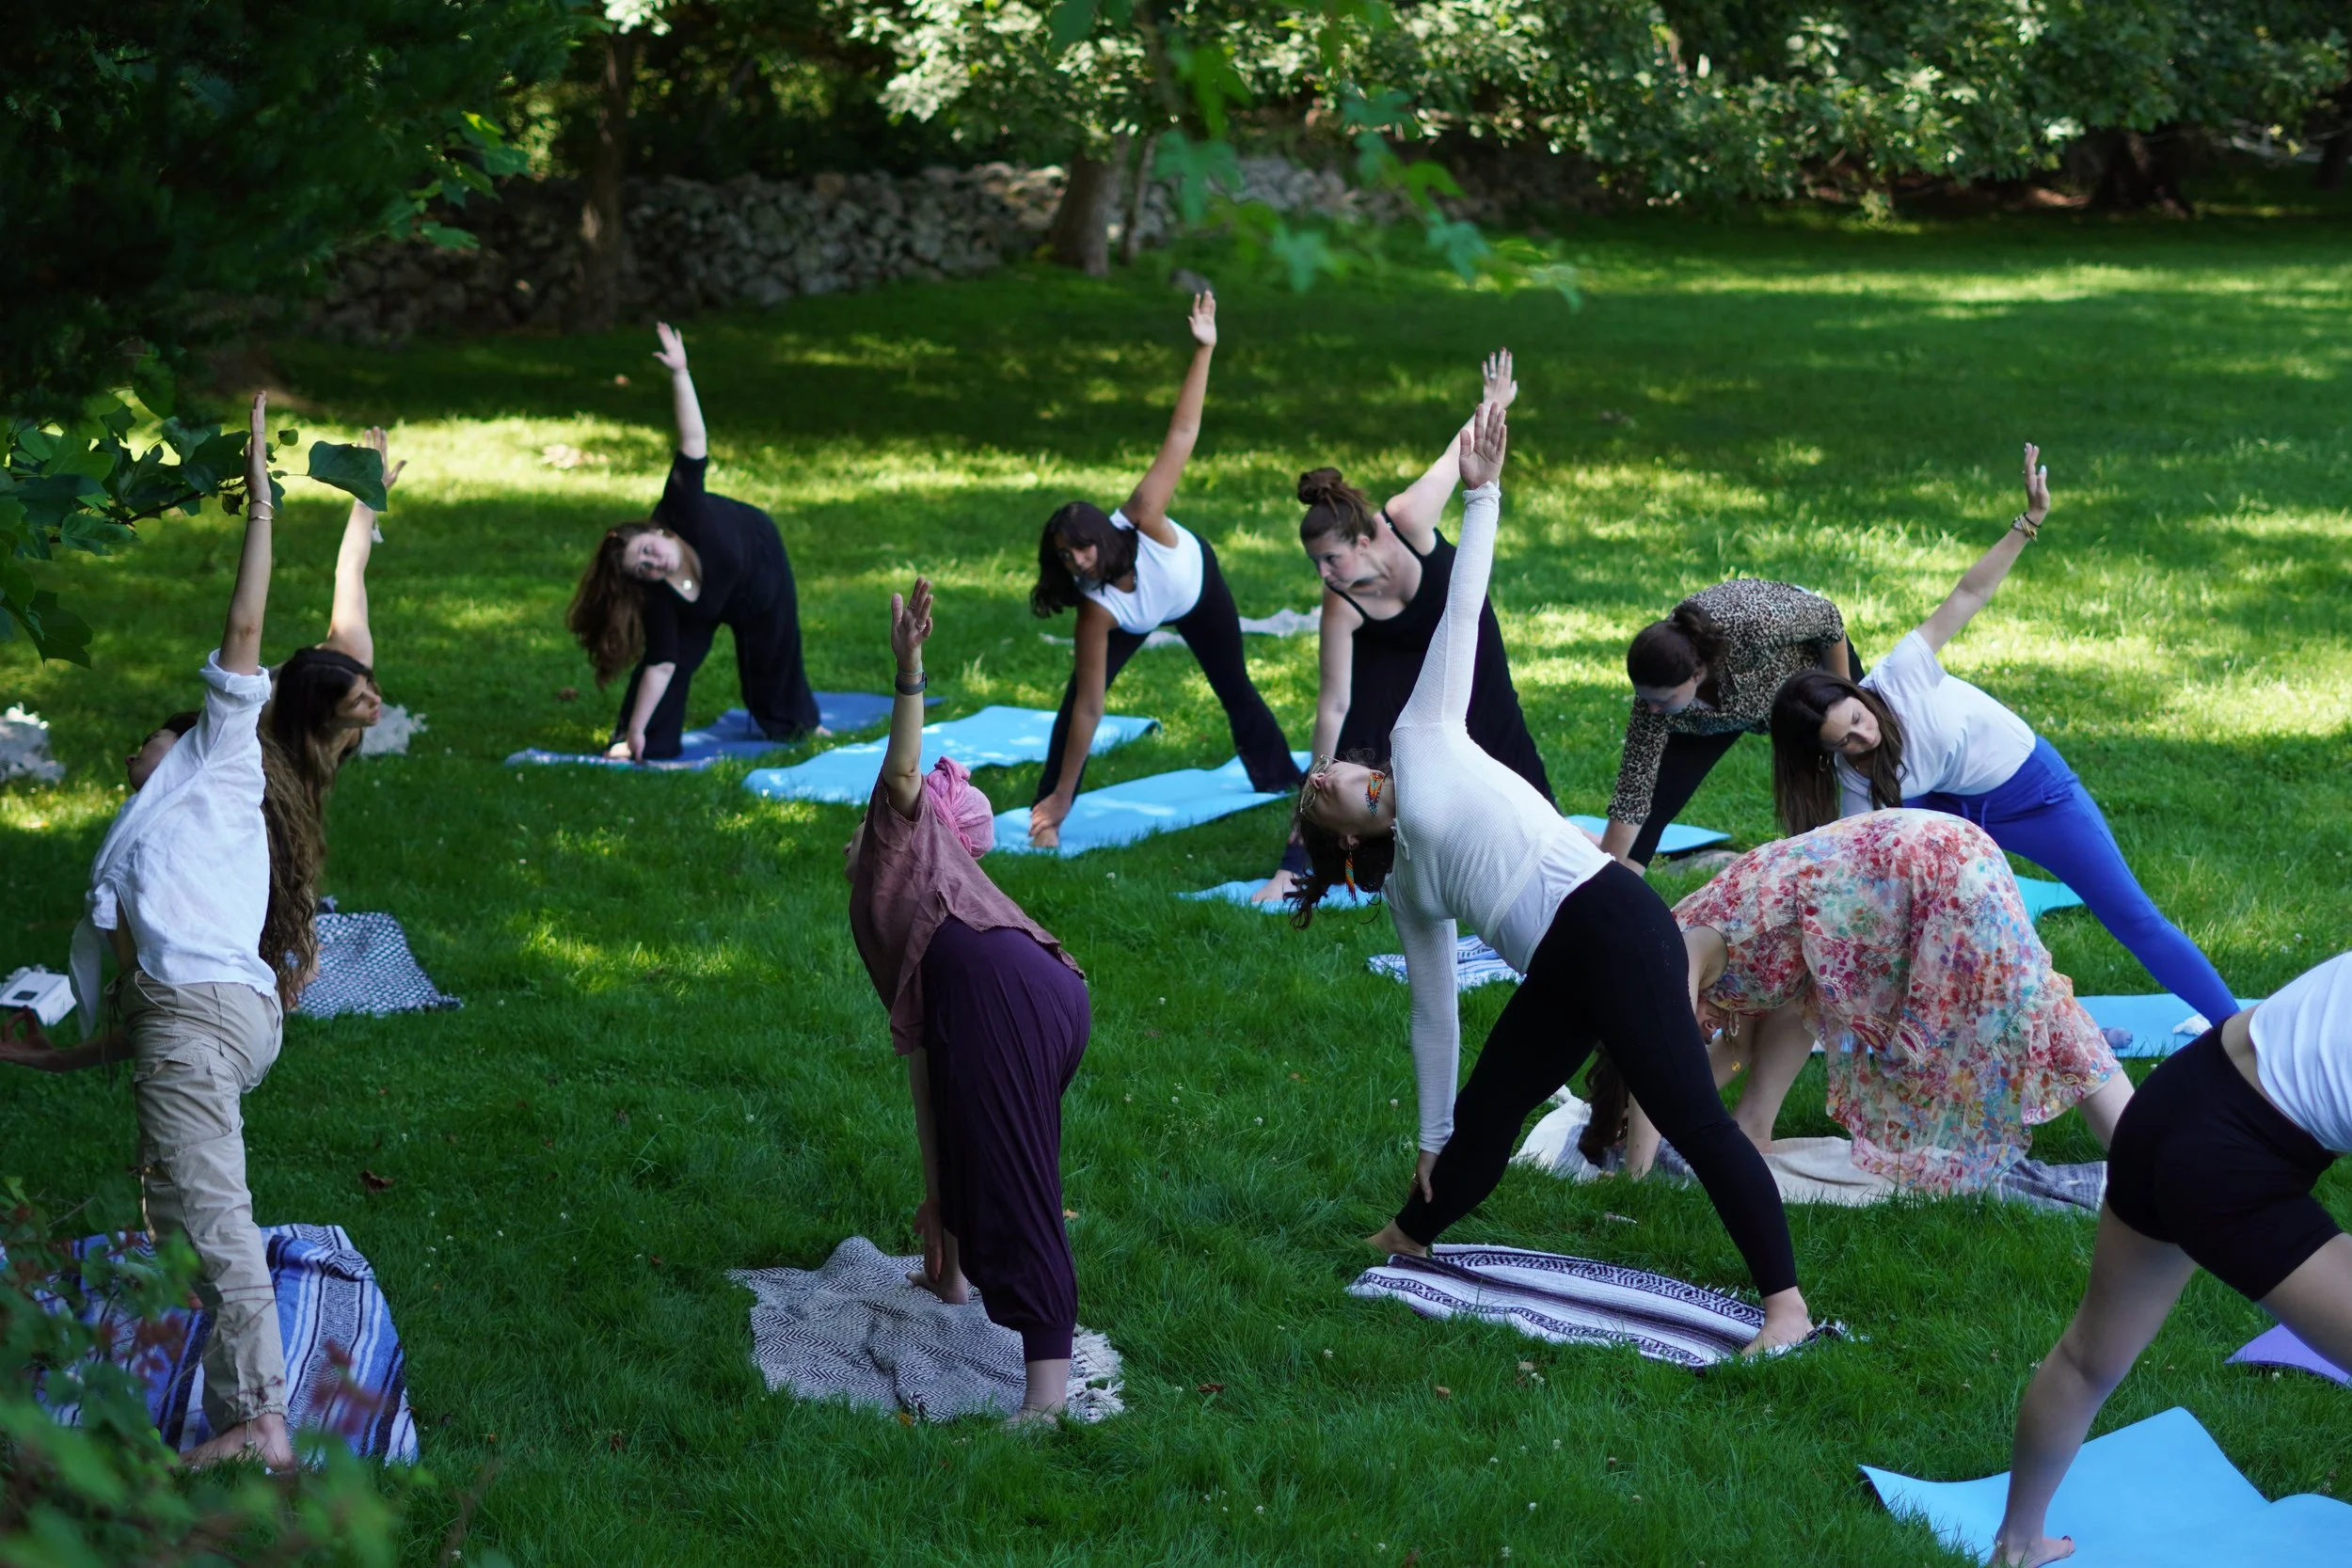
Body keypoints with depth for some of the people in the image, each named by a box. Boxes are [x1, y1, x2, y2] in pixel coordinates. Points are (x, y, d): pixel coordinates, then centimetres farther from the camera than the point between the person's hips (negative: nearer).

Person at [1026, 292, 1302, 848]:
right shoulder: (1097, 610, -41)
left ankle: (1281, 779, 40)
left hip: (1196, 578, 2)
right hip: (1136, 617, -2)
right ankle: (1048, 811, -7)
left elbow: (1182, 433, -42)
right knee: (1076, 696, -17)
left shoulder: (1144, 518, -44)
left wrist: (1204, 349, -49)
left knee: (1235, 688, 18)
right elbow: (1089, 710, -38)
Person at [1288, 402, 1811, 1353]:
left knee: (1692, 1120, -15)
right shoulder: (1405, 887, 23)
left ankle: (1787, 1305, -18)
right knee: (1481, 1121, 17)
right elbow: (1432, 1013, 27)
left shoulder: (1423, 738, 11)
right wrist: (1431, 1139, 29)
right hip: (1557, 974, 8)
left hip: (1609, 926, -8)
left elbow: (1459, 612, 10)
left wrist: (1481, 495, 5)